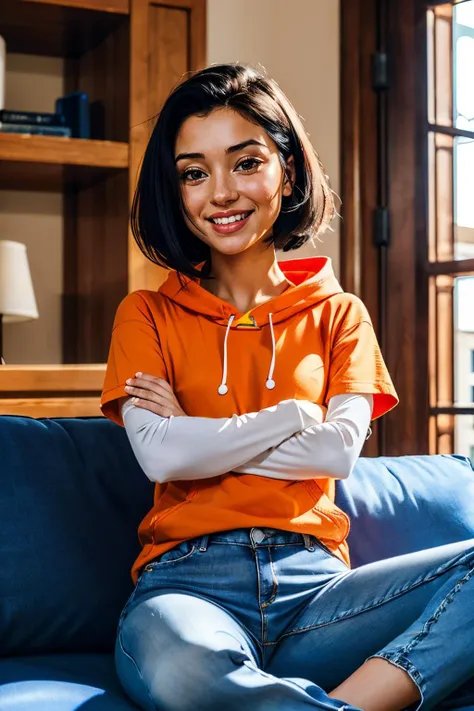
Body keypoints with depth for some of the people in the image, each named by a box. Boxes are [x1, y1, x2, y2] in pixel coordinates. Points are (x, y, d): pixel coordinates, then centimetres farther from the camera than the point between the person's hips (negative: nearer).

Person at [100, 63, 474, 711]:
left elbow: (340, 450, 0)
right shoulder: (146, 316, 13)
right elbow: (160, 455, -4)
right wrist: (294, 414, 1)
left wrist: (197, 435, -2)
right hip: (190, 582, -2)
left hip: (312, 586, 2)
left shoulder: (338, 313, 16)